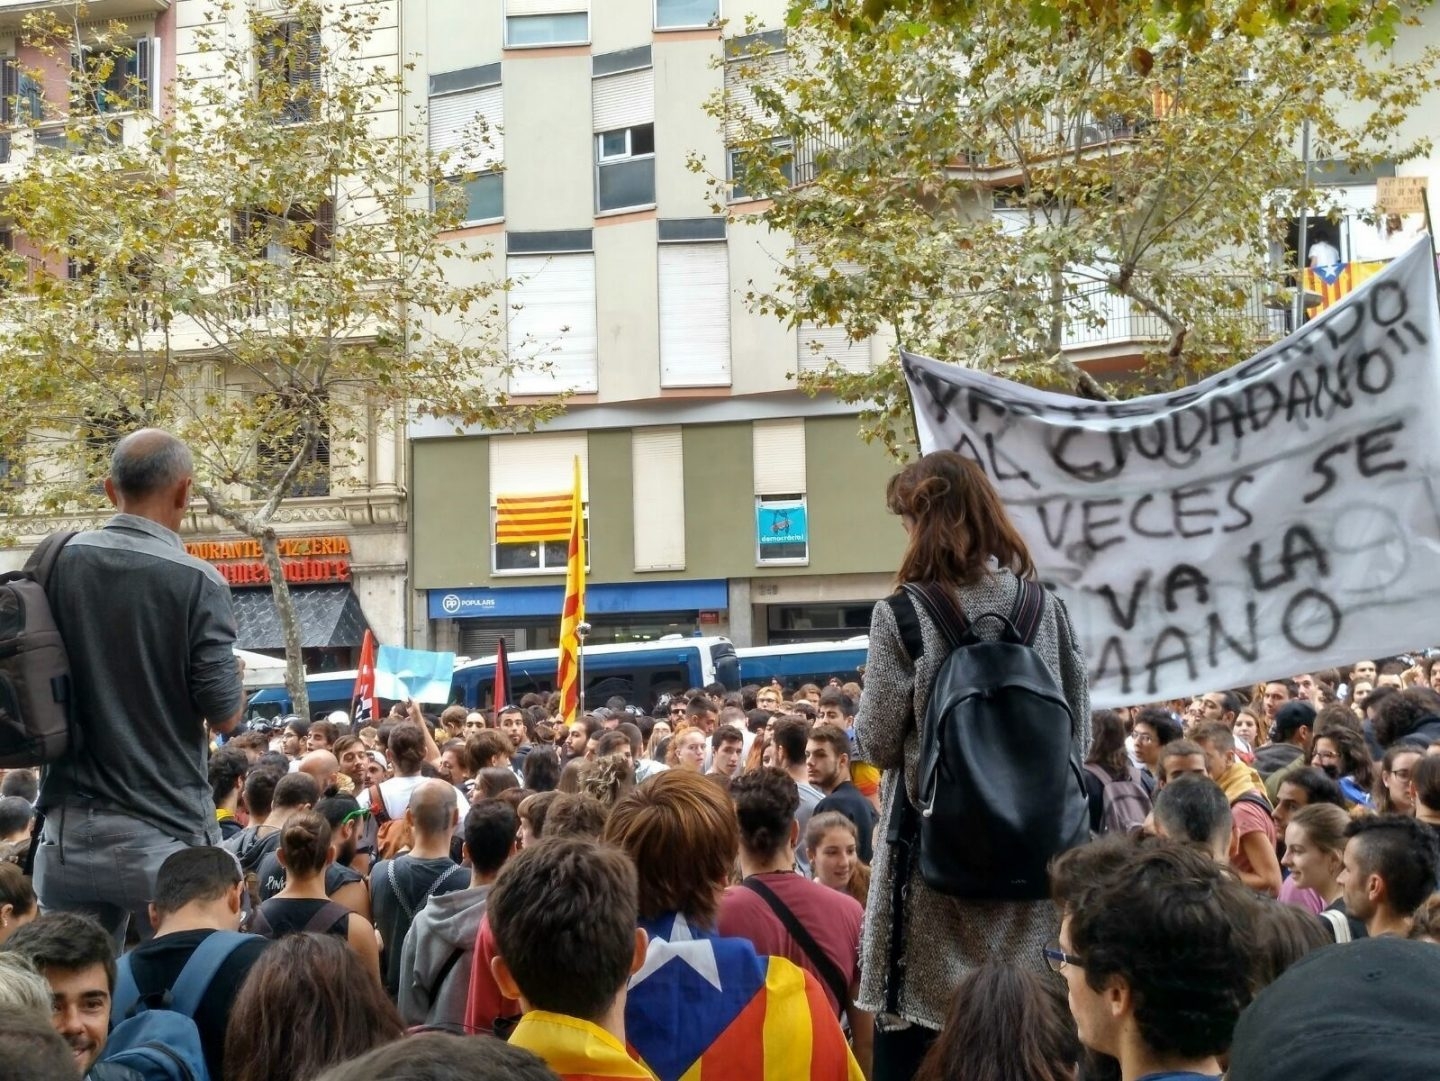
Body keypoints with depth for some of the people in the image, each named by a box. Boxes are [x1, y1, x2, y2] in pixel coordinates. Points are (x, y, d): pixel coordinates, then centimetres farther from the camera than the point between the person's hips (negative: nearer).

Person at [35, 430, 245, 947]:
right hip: (166, 830, -4)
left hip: (70, 826, 4)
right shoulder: (196, 581, -13)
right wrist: (233, 677, 10)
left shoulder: (56, 563, 1)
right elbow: (224, 715, -10)